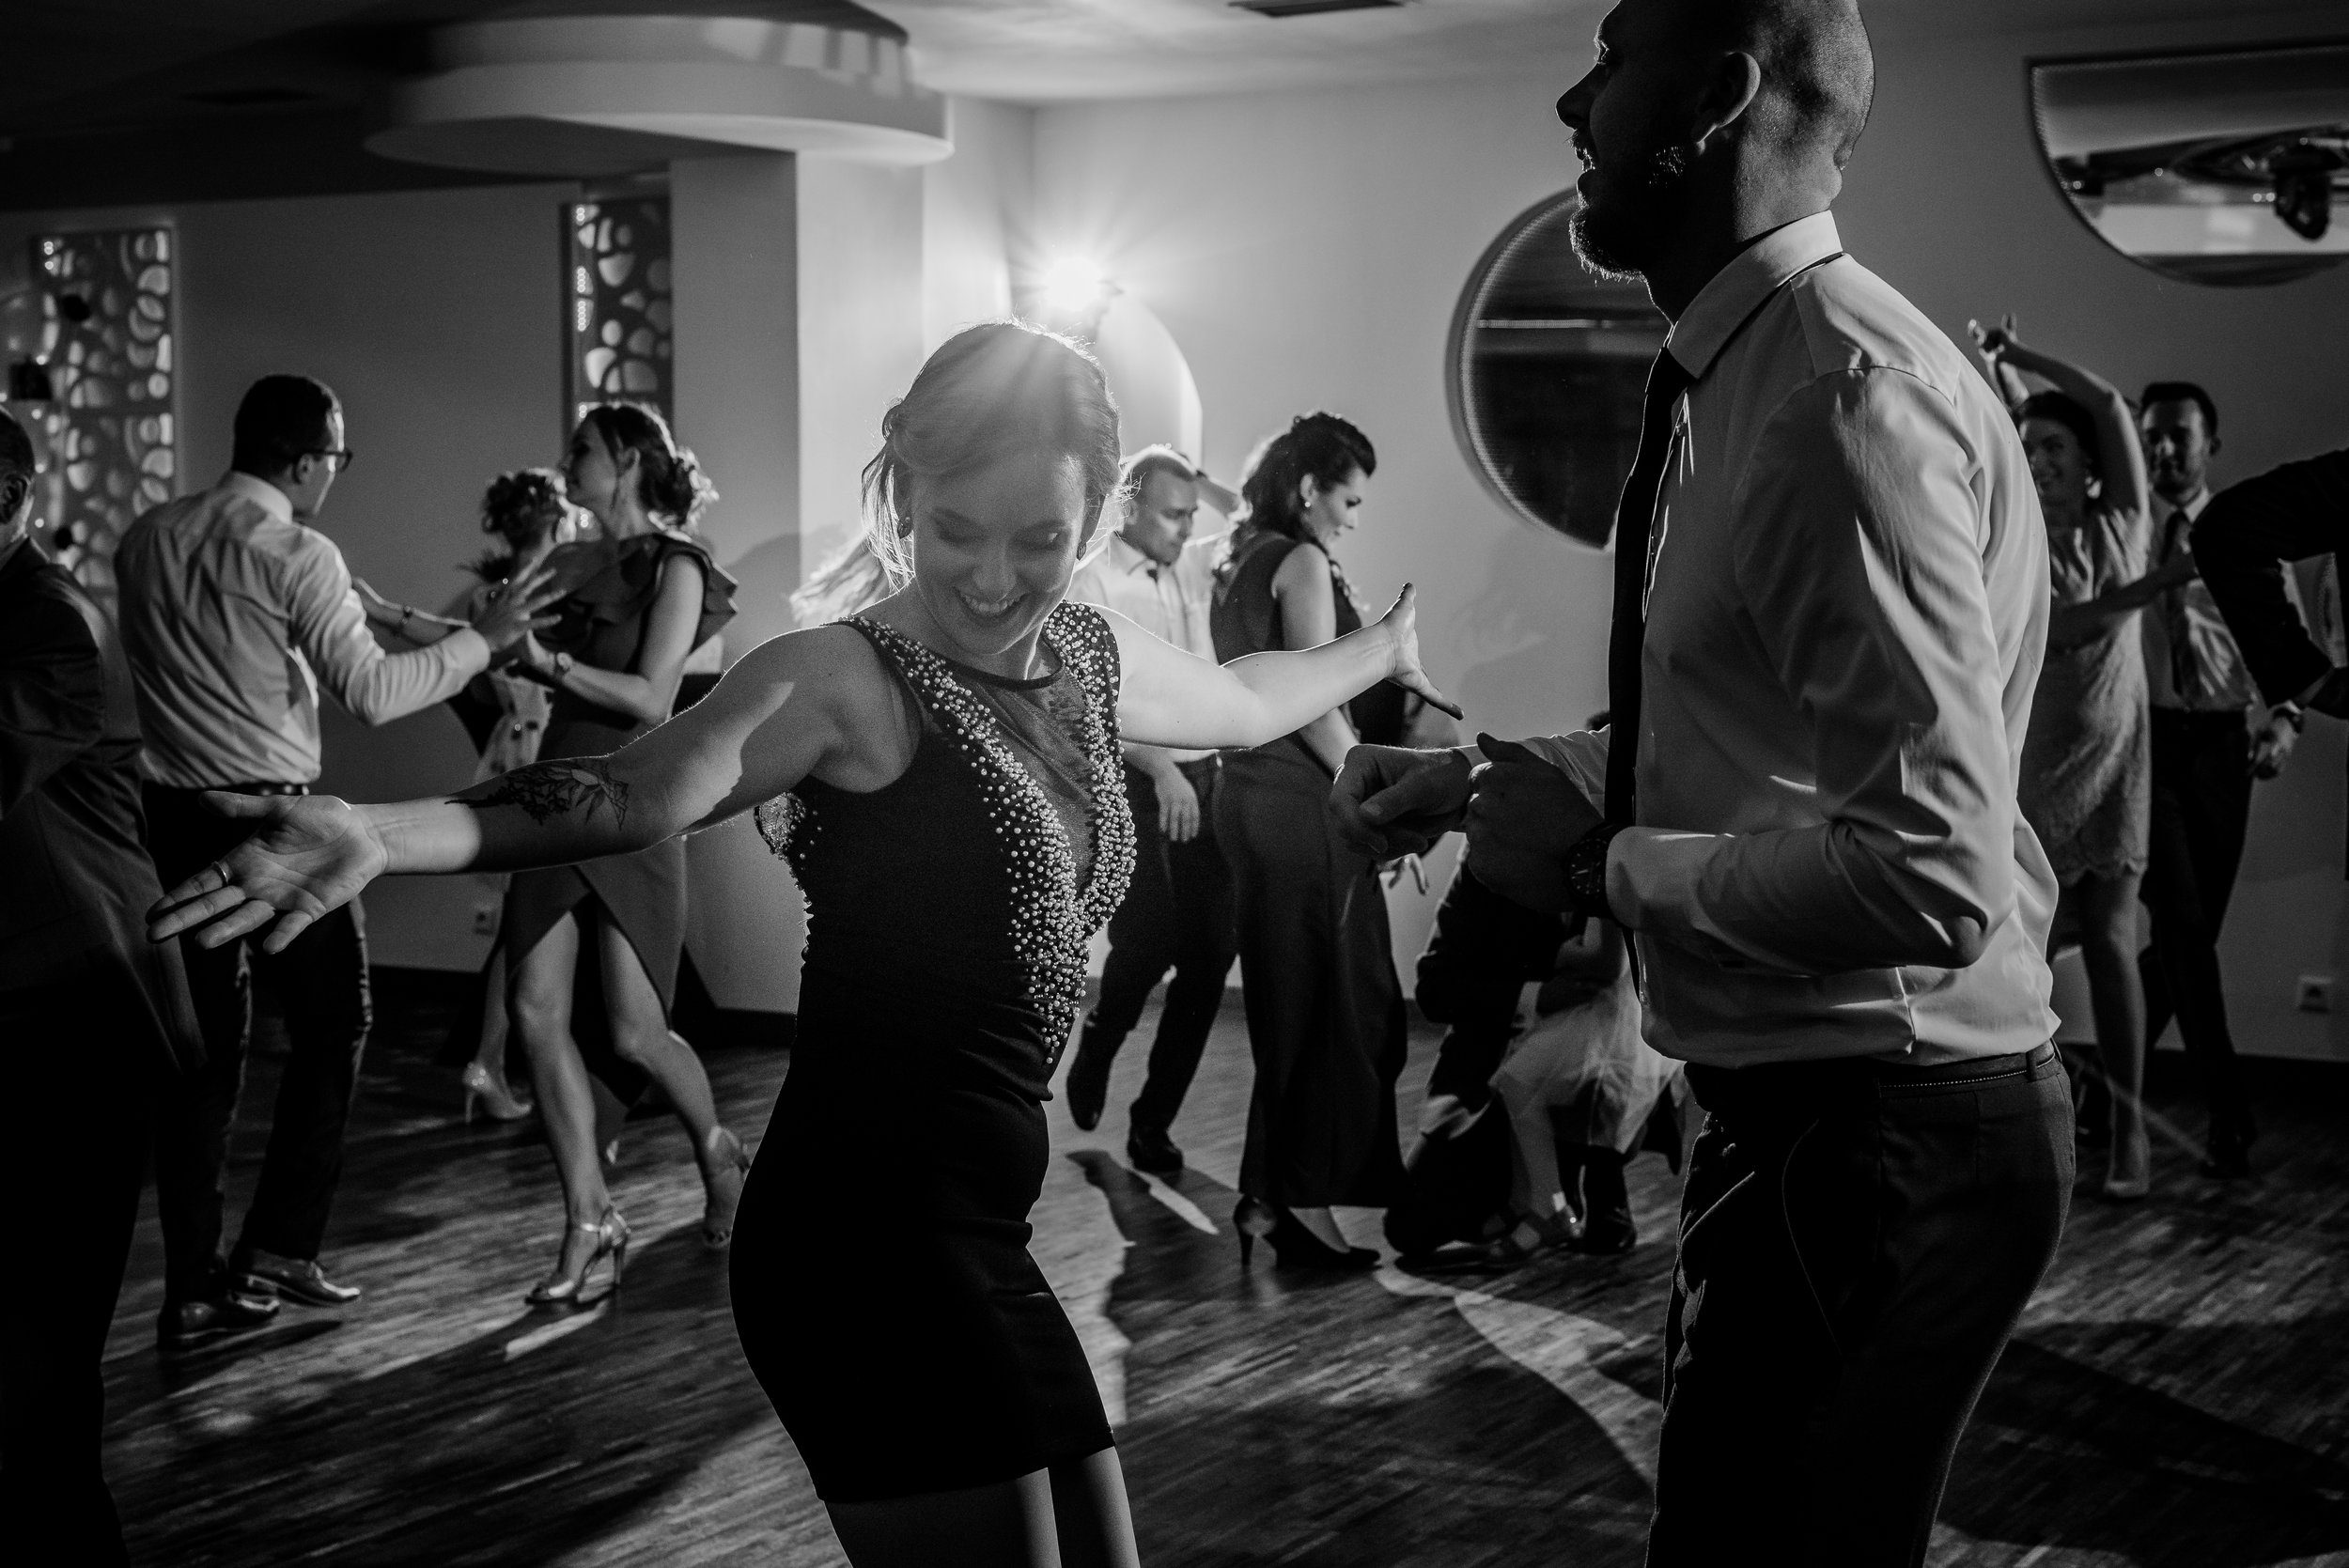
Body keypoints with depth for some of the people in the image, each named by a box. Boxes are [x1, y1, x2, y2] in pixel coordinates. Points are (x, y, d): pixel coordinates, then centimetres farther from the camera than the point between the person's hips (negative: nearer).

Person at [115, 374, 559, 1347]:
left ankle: (193, 1291, 11)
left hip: (175, 819, 6)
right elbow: (372, 694, -17)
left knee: (204, 1049, 10)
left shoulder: (145, 542, 8)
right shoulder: (297, 555, -12)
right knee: (330, 1023, 10)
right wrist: (483, 639, -7)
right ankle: (277, 1251, 6)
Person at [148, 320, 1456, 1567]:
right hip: (866, 1236, -8)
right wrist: (380, 836, -45)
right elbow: (640, 794, -28)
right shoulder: (847, 680, -13)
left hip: (968, 1234, 8)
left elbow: (1244, 704, 31)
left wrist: (1381, 651, 47)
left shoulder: (1096, 657, 9)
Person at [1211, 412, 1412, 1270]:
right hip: (1301, 806, -9)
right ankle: (1300, 1200, -2)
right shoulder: (1302, 563, -10)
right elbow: (1316, 709, -16)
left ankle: (1270, 1196, 16)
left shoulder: (1239, 566, 16)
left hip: (1250, 794, 9)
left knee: (1287, 1007, 13)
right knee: (1333, 1006, -3)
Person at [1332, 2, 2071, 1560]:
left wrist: (1601, 864, -18)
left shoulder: (1849, 393, -23)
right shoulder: (1750, 374, 7)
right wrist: (1478, 776, 14)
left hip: (1878, 1133, -9)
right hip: (1815, 1110, 10)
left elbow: (1928, 878, -29)